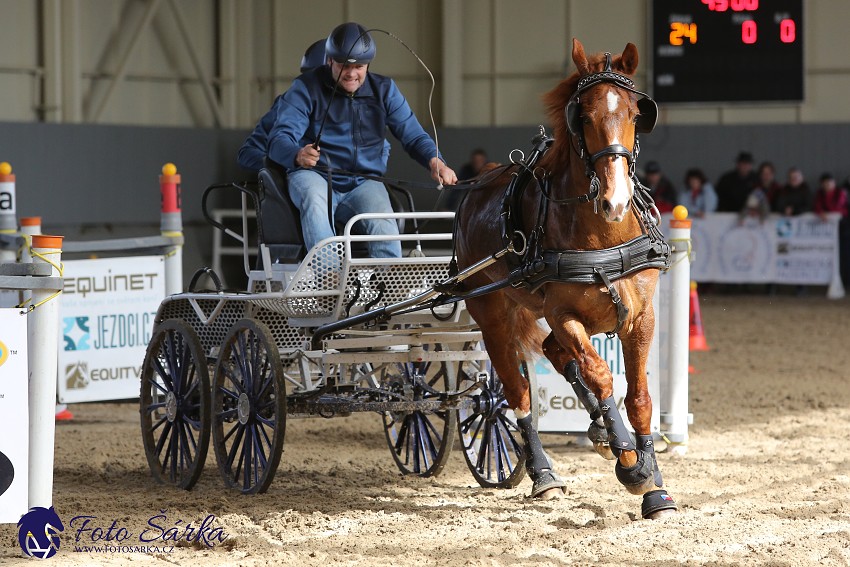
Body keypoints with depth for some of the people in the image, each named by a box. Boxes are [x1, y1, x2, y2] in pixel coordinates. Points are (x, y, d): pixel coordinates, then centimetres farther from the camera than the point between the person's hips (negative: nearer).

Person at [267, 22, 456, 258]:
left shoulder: (384, 89, 9)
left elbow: (413, 135, 9)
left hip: (363, 183, 3)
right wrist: (298, 155, -39)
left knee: (384, 225, -29)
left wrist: (434, 160, -15)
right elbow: (280, 138, -14)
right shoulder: (306, 88, -3)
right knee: (314, 200, -38)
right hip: (314, 175, -2)